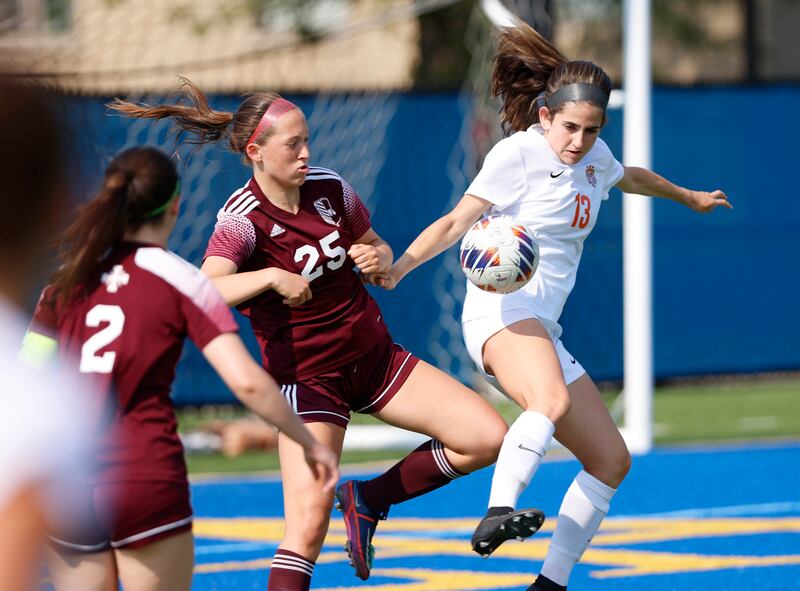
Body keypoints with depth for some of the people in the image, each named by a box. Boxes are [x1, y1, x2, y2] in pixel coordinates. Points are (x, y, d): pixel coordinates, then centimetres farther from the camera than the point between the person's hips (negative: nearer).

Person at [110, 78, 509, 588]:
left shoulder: (330, 187, -2)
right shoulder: (243, 218, -18)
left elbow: (379, 250, 15)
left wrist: (378, 258, -7)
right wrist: (272, 277, -40)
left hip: (375, 355, 6)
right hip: (307, 378, -6)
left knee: (488, 438, -4)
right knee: (309, 521, -20)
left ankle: (368, 499, 13)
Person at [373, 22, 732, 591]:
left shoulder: (595, 157, 14)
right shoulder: (517, 154, -8)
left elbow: (631, 177, 37)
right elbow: (456, 223, -11)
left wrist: (688, 196, 54)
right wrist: (398, 267, -26)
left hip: (544, 330, 9)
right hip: (502, 312, -9)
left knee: (612, 461, 6)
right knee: (552, 400, -40)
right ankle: (500, 515, -54)